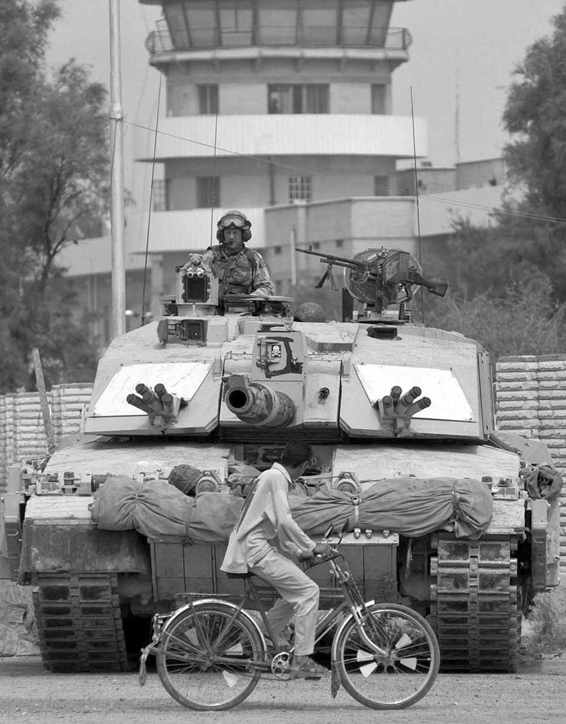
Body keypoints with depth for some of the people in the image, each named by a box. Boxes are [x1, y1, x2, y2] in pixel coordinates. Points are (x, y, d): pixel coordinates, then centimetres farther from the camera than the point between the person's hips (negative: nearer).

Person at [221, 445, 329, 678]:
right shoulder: (275, 478, -12)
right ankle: (301, 661, -12)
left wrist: (300, 551, 22)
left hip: (255, 547, 10)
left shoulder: (271, 477, 19)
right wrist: (312, 547, -12)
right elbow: (285, 521, -20)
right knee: (309, 591, -11)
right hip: (257, 550, -10)